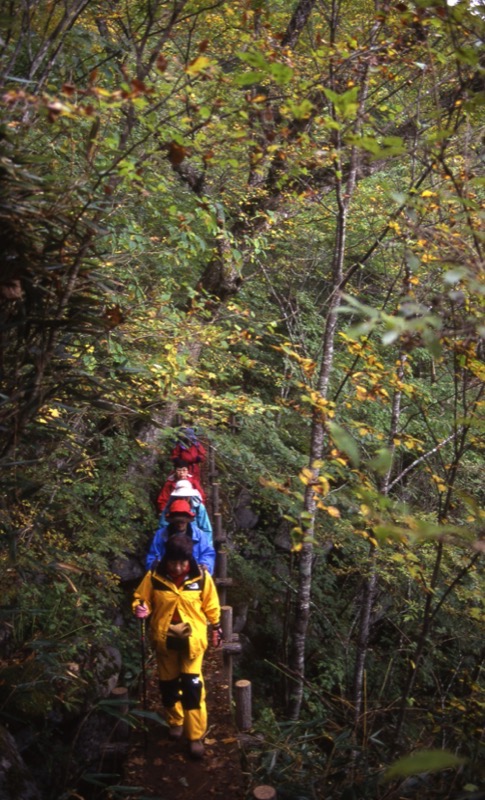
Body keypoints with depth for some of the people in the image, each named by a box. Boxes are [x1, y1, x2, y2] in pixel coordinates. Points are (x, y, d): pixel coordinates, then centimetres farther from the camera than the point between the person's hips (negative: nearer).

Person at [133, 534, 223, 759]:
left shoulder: (202, 578, -13)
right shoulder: (154, 577, -16)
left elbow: (211, 606, 2)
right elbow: (141, 598, -2)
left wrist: (216, 629, 11)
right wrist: (140, 608, -24)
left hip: (192, 639, -1)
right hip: (164, 639, 2)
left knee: (193, 687, -6)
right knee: (168, 685, 17)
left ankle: (196, 736, 8)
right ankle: (175, 722, 42)